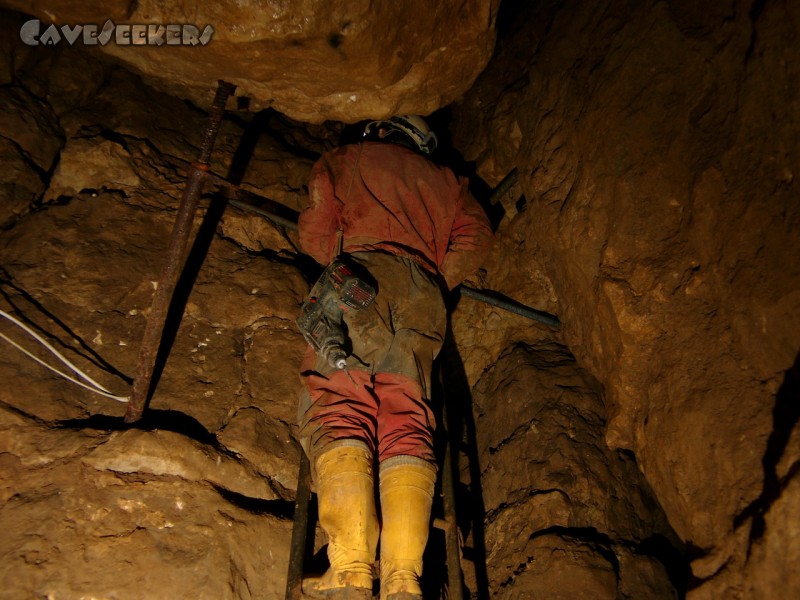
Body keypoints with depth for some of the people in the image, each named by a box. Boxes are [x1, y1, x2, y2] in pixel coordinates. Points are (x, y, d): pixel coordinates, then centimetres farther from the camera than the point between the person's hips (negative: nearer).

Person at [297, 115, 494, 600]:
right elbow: (476, 235, 17)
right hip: (422, 295, 3)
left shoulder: (342, 161, 26)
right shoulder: (443, 179, 34)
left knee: (339, 414, -14)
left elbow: (315, 233, 13)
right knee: (407, 426, -9)